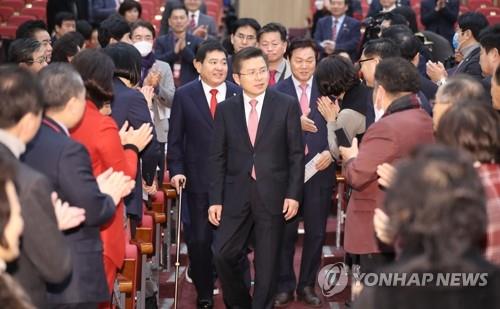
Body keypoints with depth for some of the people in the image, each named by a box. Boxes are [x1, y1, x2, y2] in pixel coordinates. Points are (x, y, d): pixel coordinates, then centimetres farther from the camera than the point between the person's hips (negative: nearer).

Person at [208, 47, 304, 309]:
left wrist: (293, 194, -7)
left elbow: (296, 153, 0)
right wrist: (215, 199, -1)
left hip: (272, 194, -1)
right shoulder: (225, 109, 4)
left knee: (267, 260, 5)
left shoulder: (287, 105, -1)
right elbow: (217, 157, 4)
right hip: (237, 193, 2)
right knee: (223, 254, -2)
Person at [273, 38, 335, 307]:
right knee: (285, 231, 8)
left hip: (319, 170, 1)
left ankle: (307, 285, 23)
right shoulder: (277, 91, -2)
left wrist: (331, 152, -15)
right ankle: (284, 286, 20)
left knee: (316, 232, 9)